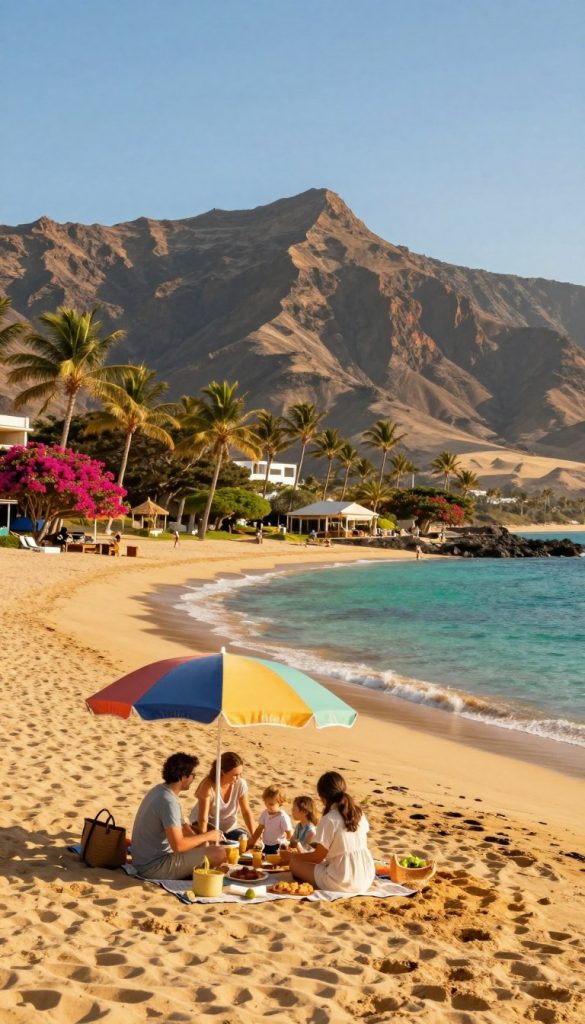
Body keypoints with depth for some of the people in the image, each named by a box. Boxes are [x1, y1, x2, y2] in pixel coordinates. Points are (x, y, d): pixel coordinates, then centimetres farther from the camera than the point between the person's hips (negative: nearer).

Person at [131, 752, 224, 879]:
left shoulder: (159, 790, 8)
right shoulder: (169, 802, -23)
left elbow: (181, 827, 18)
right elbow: (178, 846, -27)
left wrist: (203, 839, 7)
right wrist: (207, 836, -13)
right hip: (156, 867, -10)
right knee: (221, 853, -16)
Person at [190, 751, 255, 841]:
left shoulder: (241, 784, -18)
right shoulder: (208, 786, -29)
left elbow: (247, 812, -9)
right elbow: (203, 819, -29)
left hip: (228, 827, 4)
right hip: (209, 826, -4)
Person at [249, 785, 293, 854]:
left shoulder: (283, 817, -17)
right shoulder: (265, 813, 2)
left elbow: (289, 835, -12)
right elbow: (259, 829, 9)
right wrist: (251, 844, 6)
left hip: (277, 848, -6)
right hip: (266, 846, 6)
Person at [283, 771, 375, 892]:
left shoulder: (329, 820, -15)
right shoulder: (359, 813, 3)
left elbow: (317, 857, -7)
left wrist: (291, 855, 8)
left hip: (341, 883, -7)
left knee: (294, 863, 7)